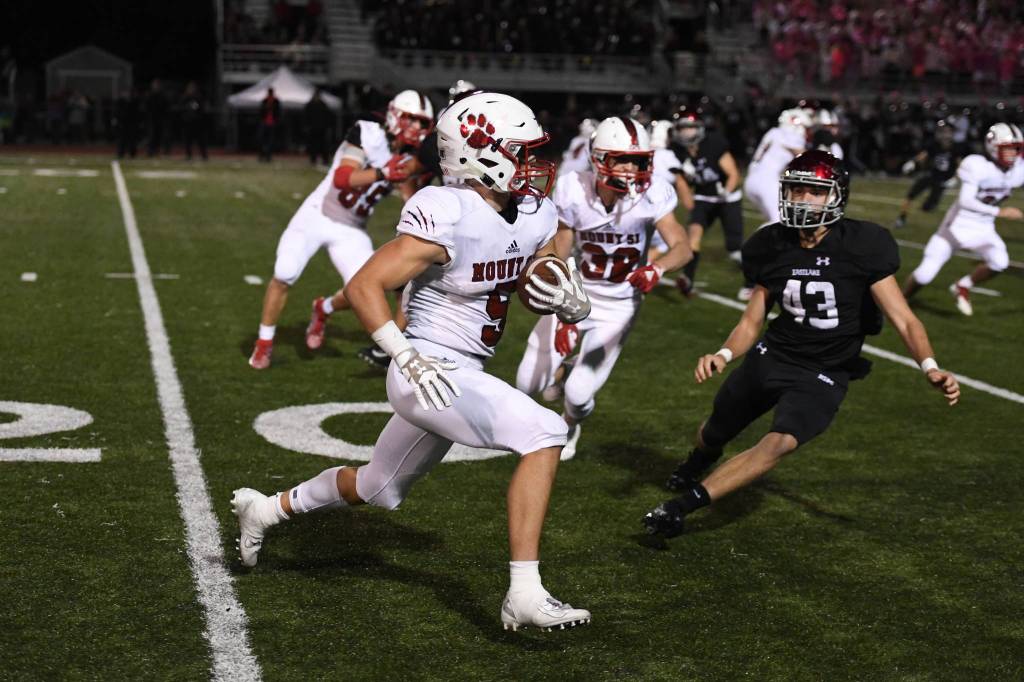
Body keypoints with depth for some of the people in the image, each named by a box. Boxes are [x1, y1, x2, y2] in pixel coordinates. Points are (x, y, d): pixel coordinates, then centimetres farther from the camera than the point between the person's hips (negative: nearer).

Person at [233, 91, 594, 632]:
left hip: (462, 376, 9)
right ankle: (524, 596, -19)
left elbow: (555, 295, 11)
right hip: (433, 374, -9)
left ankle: (264, 509, 48)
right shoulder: (447, 218, -21)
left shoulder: (535, 217, 2)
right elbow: (362, 287, -21)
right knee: (544, 435, -22)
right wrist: (409, 358, -29)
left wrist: (571, 301, -13)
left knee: (378, 489, 25)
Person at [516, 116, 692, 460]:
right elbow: (557, 260, -14)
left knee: (579, 394, -9)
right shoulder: (574, 191, -19)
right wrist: (563, 315, -21)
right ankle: (562, 372, 41)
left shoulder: (651, 196, -21)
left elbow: (682, 247, -28)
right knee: (528, 383, 1)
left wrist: (656, 268, -50)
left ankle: (569, 425, 31)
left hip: (618, 305, -1)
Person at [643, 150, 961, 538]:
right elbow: (752, 320, 4)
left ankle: (684, 505, -23)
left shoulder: (861, 247, -16)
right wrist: (723, 355, -15)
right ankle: (697, 463, 58)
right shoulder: (773, 247, -4)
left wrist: (930, 368, -32)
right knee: (714, 434, 19)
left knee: (780, 444, -29)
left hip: (822, 376, -4)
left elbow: (903, 319, -16)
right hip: (771, 357, 4)